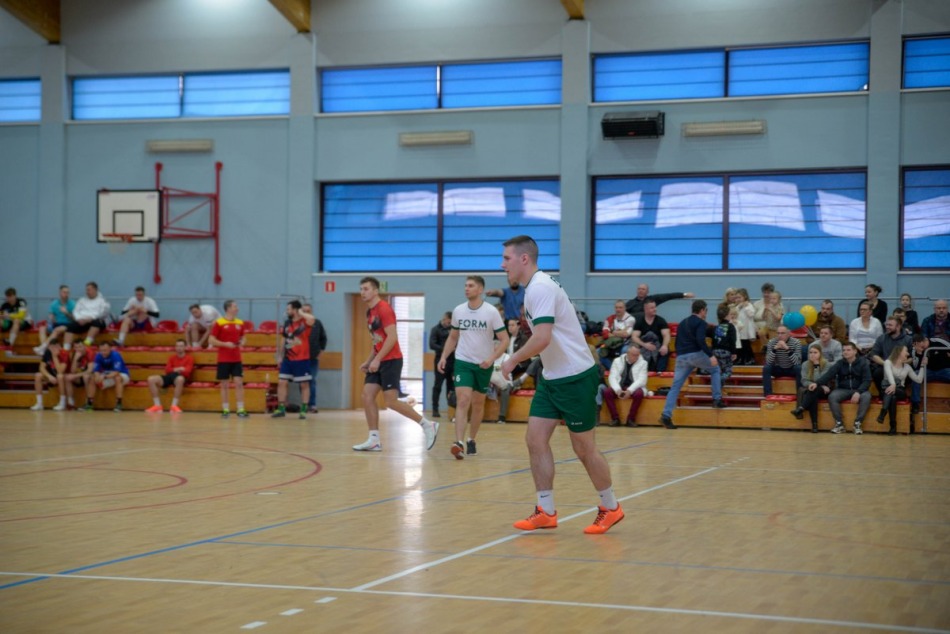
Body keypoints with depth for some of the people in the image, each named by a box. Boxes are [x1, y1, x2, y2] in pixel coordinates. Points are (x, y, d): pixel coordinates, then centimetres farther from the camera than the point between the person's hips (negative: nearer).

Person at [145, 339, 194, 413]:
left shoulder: (189, 358, 8)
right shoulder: (172, 358, 21)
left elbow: (187, 371, -6)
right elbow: (167, 370, 7)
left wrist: (175, 370, -8)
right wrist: (177, 369, -9)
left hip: (181, 377, -5)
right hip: (170, 376, 5)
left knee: (180, 379, -45)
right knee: (151, 379, -20)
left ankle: (174, 405, -38)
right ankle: (157, 405, -22)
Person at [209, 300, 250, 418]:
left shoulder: (240, 323, 7)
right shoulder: (219, 323, -6)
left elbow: (244, 337, 21)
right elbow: (211, 340, -7)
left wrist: (242, 343, -3)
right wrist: (225, 344, -18)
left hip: (236, 359, 3)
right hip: (223, 360, -3)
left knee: (239, 383, -3)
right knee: (224, 385, 3)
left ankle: (241, 410, -1)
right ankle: (225, 410, 9)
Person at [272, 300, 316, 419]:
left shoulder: (304, 322, -10)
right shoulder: (287, 323, 9)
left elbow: (312, 319, -35)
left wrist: (301, 313, -19)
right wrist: (280, 356, 13)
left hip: (302, 359, -6)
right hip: (288, 359, 6)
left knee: (304, 384, 2)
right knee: (281, 382, 3)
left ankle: (303, 410, 9)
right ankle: (281, 409, 10)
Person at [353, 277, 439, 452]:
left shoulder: (384, 309, -13)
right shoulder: (370, 312, 16)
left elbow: (392, 337, -20)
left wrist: (376, 359, -21)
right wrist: (368, 361, 15)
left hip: (390, 361, -9)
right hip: (378, 362, 9)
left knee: (391, 401, -10)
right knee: (367, 396, 0)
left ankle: (428, 425, 1)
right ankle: (374, 440, 1)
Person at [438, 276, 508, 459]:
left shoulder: (491, 312, -11)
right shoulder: (458, 311, 0)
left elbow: (504, 340, -9)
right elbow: (453, 337, 14)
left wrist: (491, 358, -22)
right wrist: (444, 356, 2)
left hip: (484, 365, -1)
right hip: (463, 362, 1)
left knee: (478, 404, 11)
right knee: (463, 400, -15)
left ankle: (472, 440, 27)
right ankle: (459, 443, -23)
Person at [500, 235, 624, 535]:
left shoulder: (540, 288, -20)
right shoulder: (535, 287, 10)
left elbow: (542, 339, -29)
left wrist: (512, 361, -16)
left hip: (575, 377, -9)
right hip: (552, 377, 9)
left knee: (584, 449, 1)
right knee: (535, 440, 2)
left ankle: (611, 507, 18)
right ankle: (546, 512, 8)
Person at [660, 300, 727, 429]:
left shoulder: (682, 323, 24)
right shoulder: (701, 322, 0)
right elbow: (700, 340, -16)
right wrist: (711, 355, -19)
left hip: (681, 357, 6)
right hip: (695, 354, -6)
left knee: (675, 386, 2)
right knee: (715, 370, 20)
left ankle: (666, 415, -10)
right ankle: (717, 399, 13)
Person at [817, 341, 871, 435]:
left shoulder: (862, 363, -1)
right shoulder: (839, 364, 2)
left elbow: (867, 380, -7)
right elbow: (828, 375, -12)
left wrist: (858, 392, -25)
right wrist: (817, 383, -31)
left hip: (859, 389, -1)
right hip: (843, 390, 1)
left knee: (866, 396, -34)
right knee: (832, 396, -28)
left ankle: (857, 423, -25)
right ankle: (839, 423, -20)